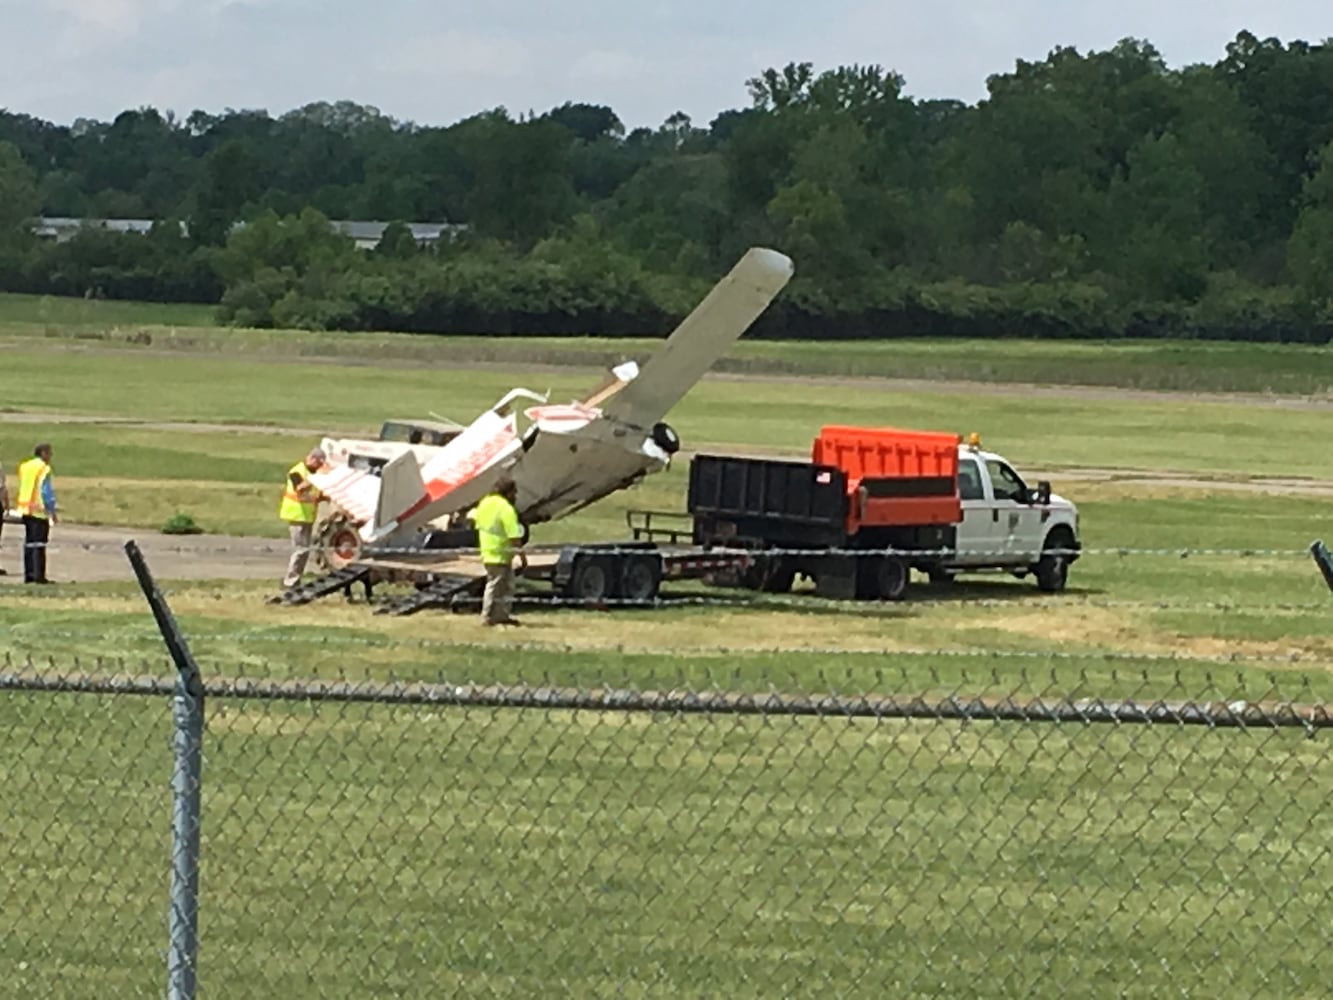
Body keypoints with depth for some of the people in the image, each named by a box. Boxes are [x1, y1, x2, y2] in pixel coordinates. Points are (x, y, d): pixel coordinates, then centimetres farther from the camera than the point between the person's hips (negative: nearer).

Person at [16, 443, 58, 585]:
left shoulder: (25, 467, 14)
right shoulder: (43, 469, -10)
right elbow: (47, 492, -13)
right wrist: (53, 512, -9)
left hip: (25, 509, 7)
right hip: (39, 510, -7)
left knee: (29, 542, 12)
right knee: (39, 543, -7)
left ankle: (28, 575, 12)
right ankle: (38, 575, -10)